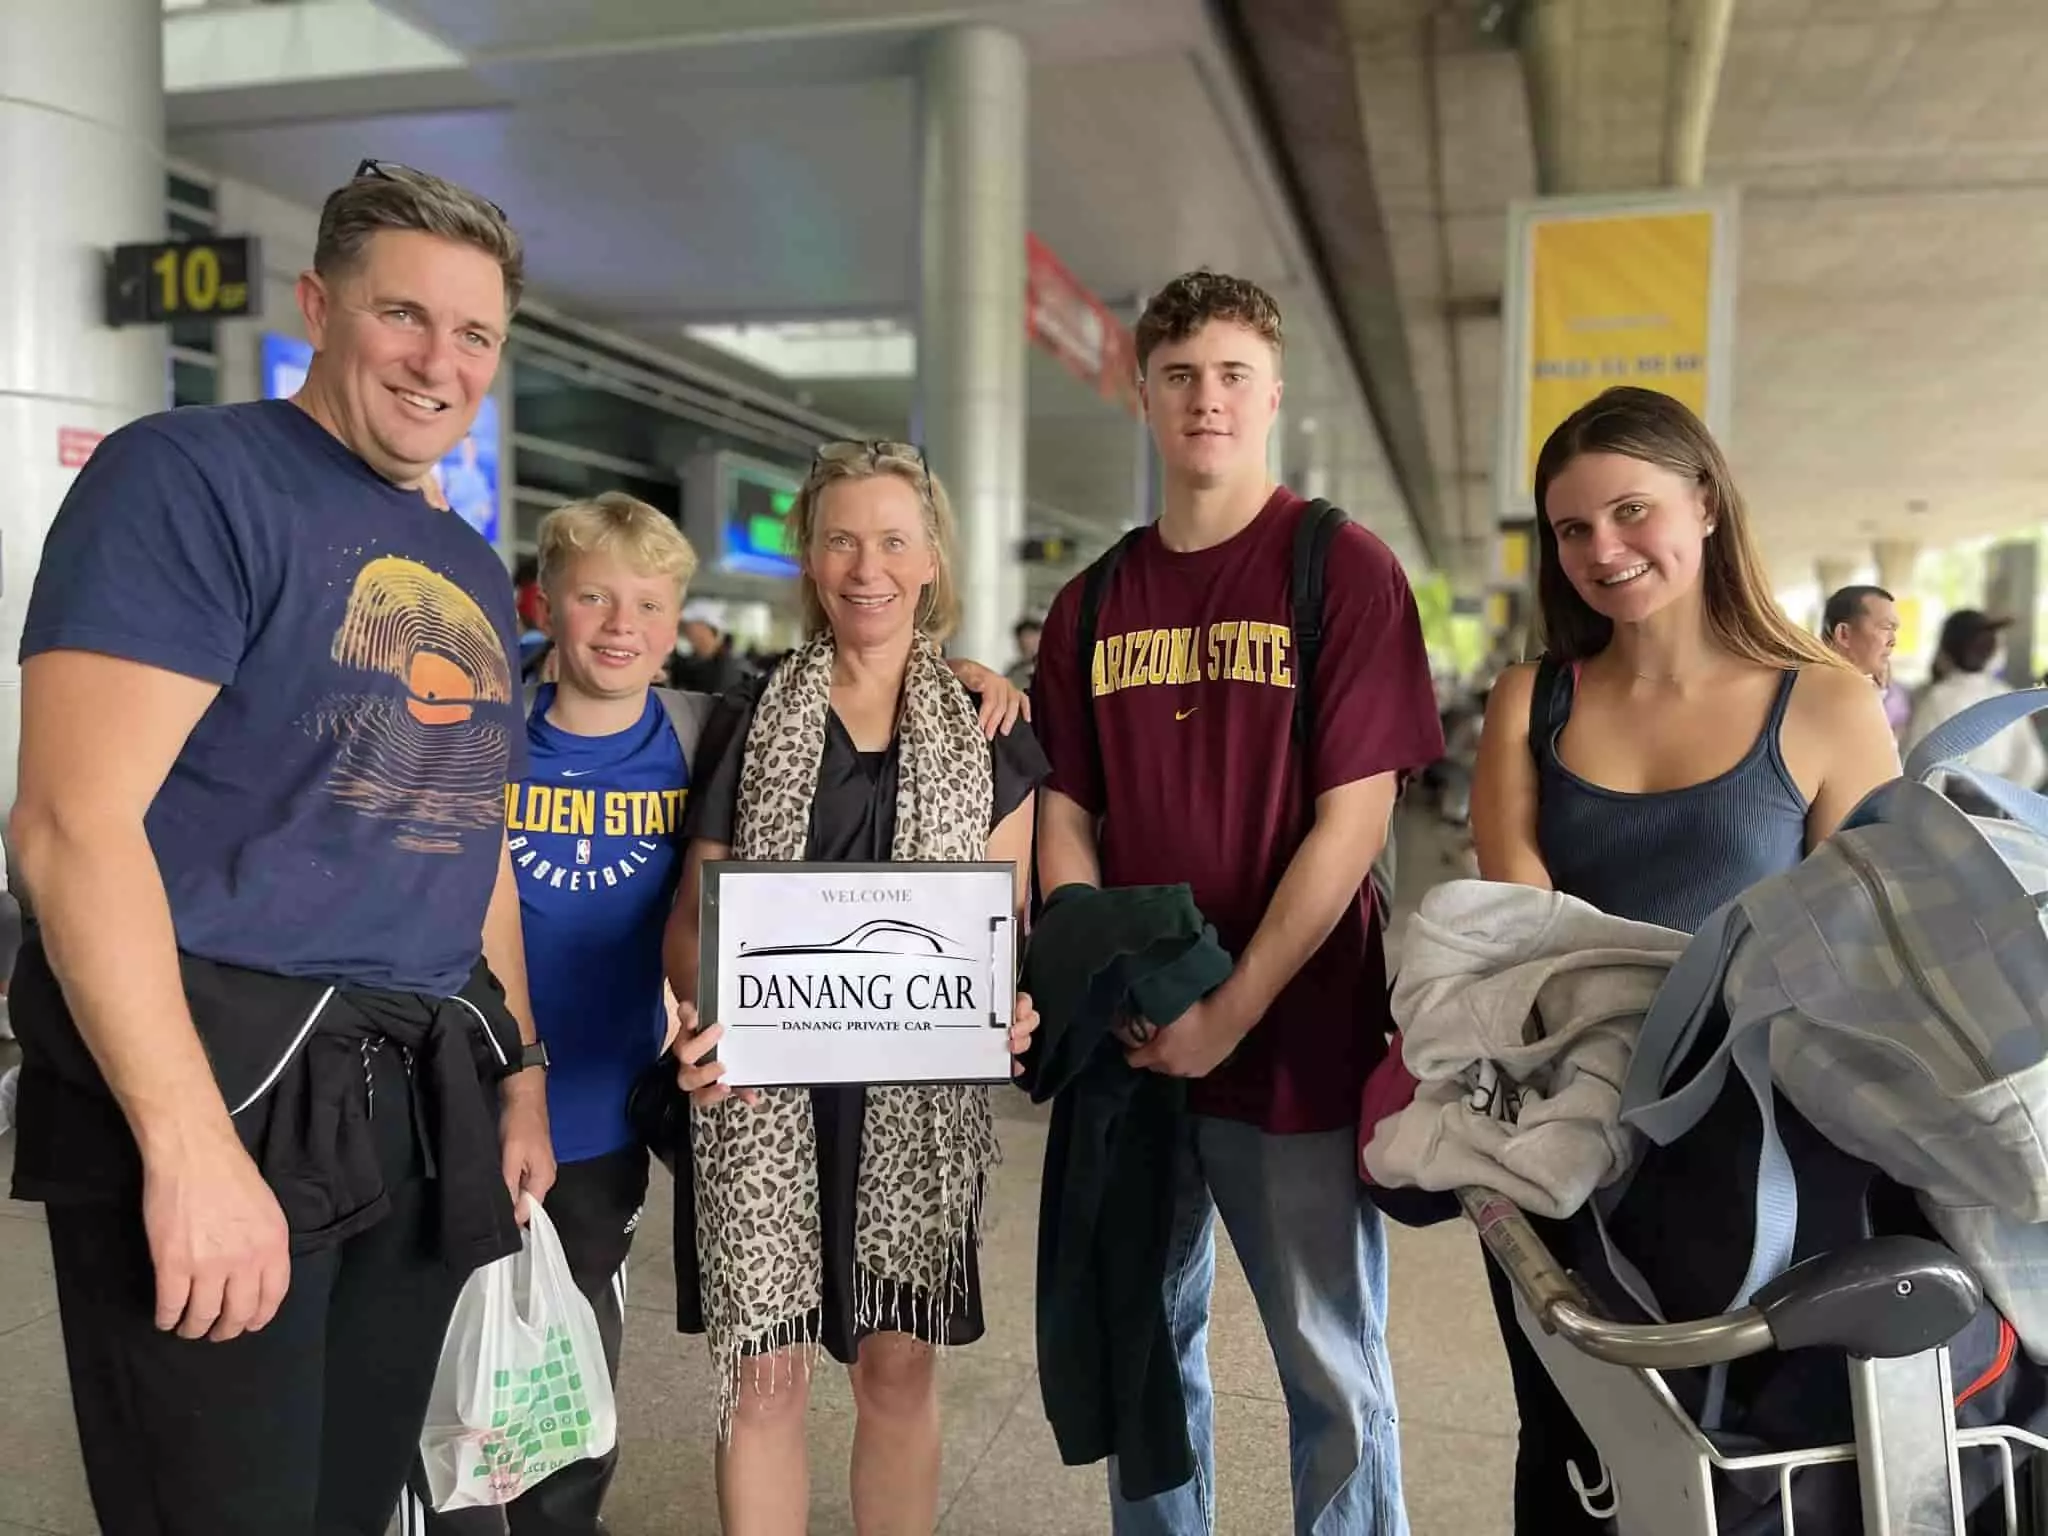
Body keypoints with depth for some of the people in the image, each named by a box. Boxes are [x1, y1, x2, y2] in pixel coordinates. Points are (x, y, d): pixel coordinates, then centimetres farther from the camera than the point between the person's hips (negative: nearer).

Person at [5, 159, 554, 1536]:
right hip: (218, 1083, -7)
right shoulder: (193, 476, -8)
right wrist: (188, 1144, -21)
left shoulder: (473, 570, 15)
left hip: (422, 1105, 7)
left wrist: (522, 1084, 17)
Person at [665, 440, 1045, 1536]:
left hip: (917, 1096, 1)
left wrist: (1006, 1009, -15)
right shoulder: (748, 725, 6)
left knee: (898, 1365, 10)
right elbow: (692, 915, 5)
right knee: (761, 1371, 4)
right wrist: (697, 1017, -15)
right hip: (761, 1092, 0)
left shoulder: (987, 739, 7)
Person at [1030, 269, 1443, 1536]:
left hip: (1293, 1043, -4)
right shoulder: (1094, 602, 7)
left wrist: (1230, 1014, -15)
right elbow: (1064, 818, 7)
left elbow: (1353, 820, -12)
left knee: (1332, 1369, 9)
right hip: (1130, 1048, 4)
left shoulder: (1347, 570, -6)